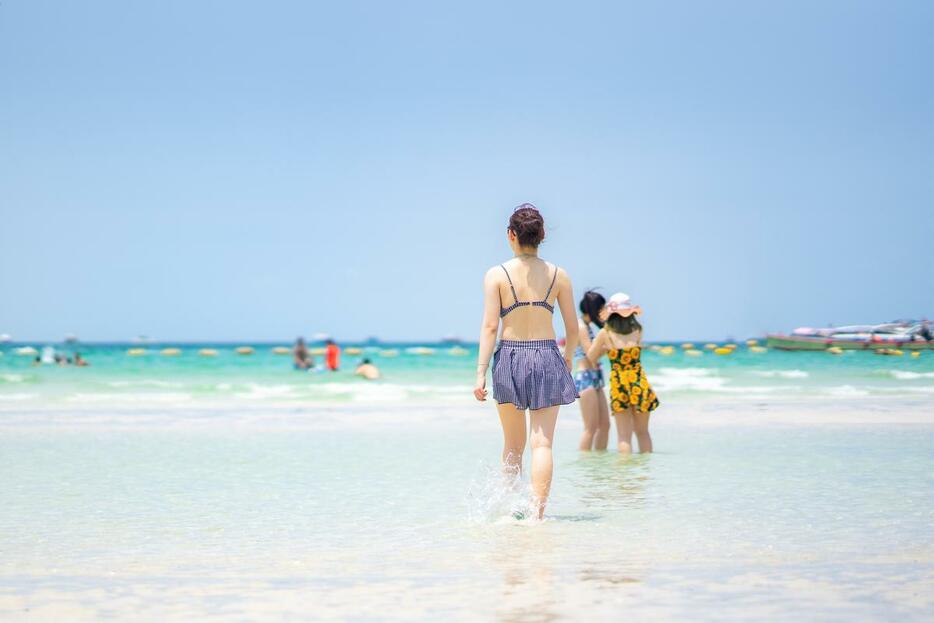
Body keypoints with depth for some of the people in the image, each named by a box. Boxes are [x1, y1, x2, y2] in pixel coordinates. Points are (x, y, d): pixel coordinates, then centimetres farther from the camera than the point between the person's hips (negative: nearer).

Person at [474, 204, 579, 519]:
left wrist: (481, 372, -7)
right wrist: (567, 360, 22)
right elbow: (573, 328, 4)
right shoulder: (558, 275, 1)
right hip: (546, 357, 0)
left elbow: (490, 326, -9)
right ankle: (537, 511, -12)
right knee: (542, 443, -2)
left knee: (513, 444, 16)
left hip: (509, 358, 0)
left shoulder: (496, 275, -4)